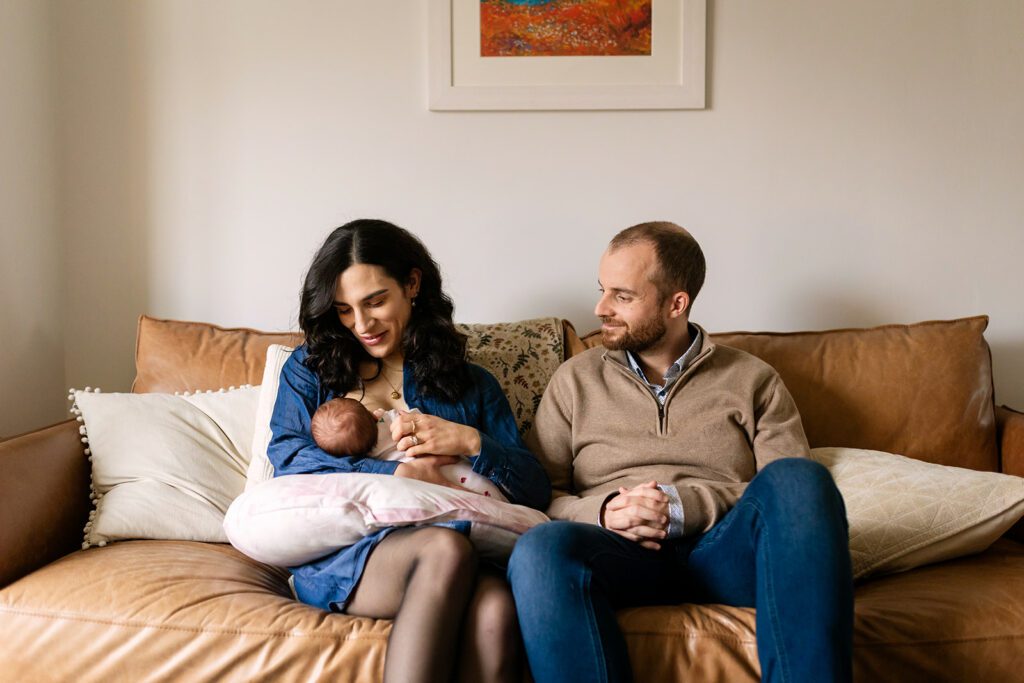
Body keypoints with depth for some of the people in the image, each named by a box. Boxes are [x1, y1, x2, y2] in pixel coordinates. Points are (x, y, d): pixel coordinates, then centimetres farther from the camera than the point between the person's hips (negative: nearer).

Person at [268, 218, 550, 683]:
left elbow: (536, 491, 13)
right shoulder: (310, 369, 21)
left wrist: (471, 442, -5)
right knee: (445, 548, -37)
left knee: (496, 605, -37)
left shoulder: (471, 383, 21)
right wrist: (399, 475, -8)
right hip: (336, 553, 0)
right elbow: (288, 461, 2)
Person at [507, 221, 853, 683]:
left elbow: (793, 497, 4)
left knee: (796, 478, -31)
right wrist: (602, 511, -10)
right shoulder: (576, 379, 18)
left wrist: (685, 508, -10)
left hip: (725, 550, 1)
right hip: (623, 552, 0)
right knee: (540, 549, -34)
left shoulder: (752, 380, 15)